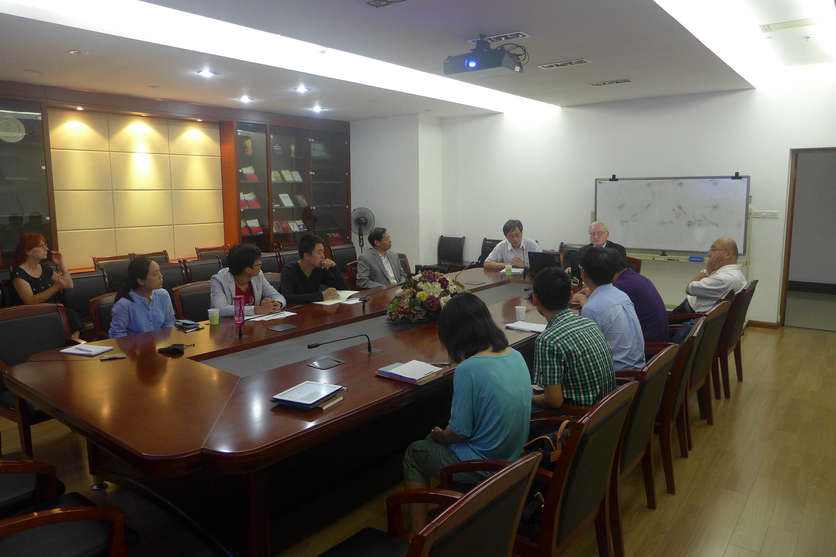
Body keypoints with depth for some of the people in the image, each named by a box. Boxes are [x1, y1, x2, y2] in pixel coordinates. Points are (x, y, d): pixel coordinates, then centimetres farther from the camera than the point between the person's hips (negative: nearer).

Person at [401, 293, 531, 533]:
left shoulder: (468, 369, -27)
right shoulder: (516, 356, -4)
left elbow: (460, 432, -20)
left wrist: (440, 436, 3)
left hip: (481, 466, -7)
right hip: (513, 457, 7)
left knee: (413, 454, 17)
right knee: (433, 441, 27)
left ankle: (418, 534, 19)